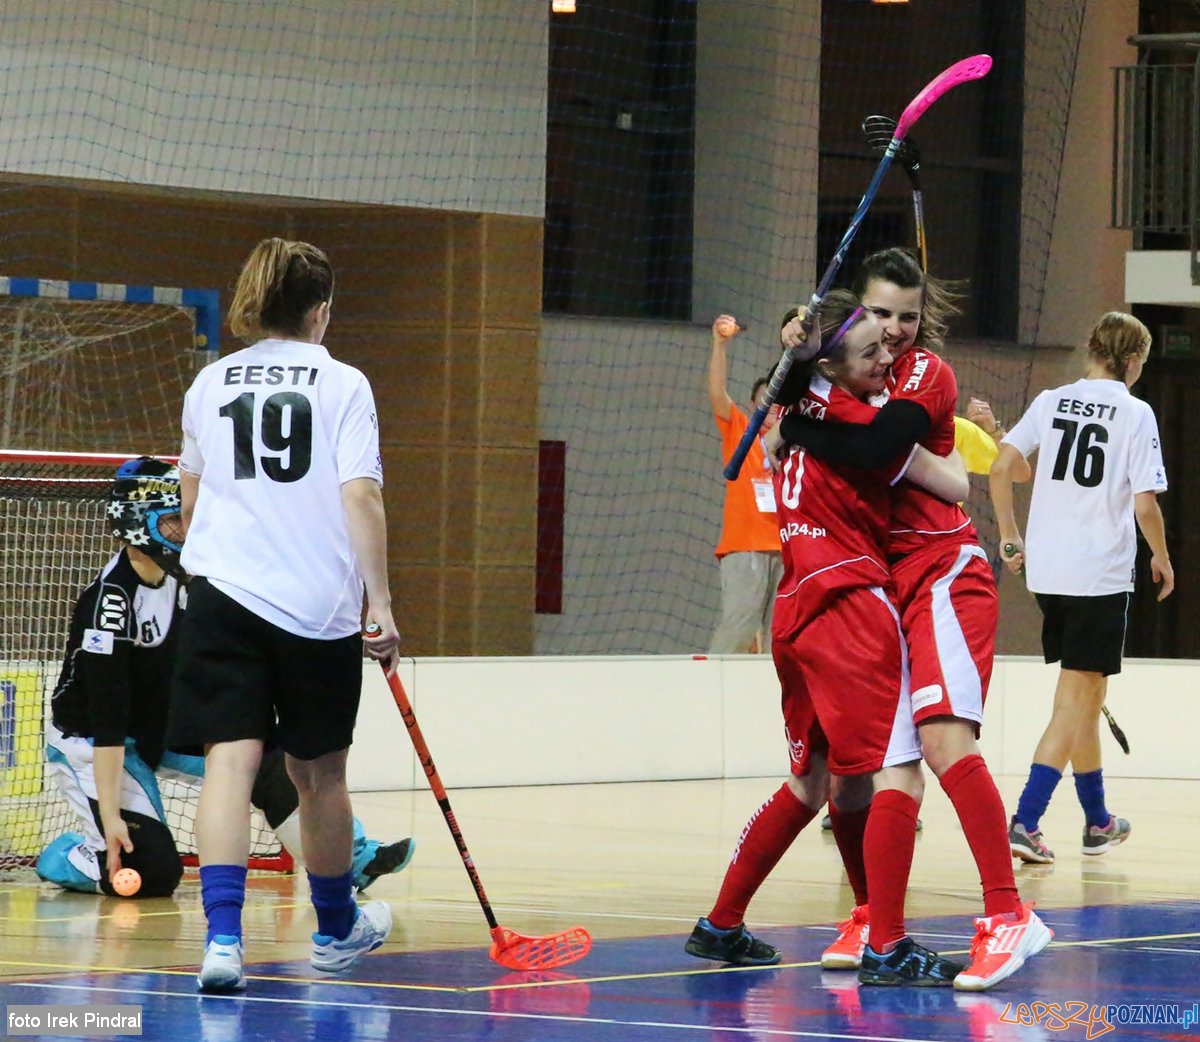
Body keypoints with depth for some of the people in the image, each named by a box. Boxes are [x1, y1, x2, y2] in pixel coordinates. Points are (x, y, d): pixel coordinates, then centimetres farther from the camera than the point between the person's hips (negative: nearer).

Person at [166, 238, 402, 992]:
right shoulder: (342, 385, 0)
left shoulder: (211, 384, 12)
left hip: (224, 593, 2)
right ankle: (337, 929, 33)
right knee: (320, 771, 13)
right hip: (320, 604, -2)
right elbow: (360, 497, -10)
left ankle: (223, 935, -24)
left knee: (231, 759, -7)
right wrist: (379, 603, -8)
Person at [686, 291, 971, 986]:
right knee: (898, 776, -11)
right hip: (853, 601, -9)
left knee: (813, 784, 21)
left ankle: (721, 926, 25)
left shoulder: (799, 409, 12)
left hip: (796, 610, 9)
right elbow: (957, 487, -2)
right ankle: (887, 949, -20)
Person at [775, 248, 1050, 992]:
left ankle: (1009, 916, -23)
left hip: (941, 573, -8)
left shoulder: (925, 372, -7)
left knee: (944, 738, -22)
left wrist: (797, 428, -11)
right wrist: (797, 352, -1)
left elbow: (879, 446, -22)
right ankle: (871, 918, 19)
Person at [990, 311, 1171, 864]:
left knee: (1083, 698, 18)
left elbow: (1001, 467, -1)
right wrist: (1161, 559, 6)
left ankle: (1097, 819, 27)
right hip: (1102, 574, -5)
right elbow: (1145, 505, -11)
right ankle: (1025, 823, -13)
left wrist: (1009, 535, 10)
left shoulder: (1051, 401, 7)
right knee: (1076, 701, -2)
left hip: (1047, 570, 5)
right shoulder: (1135, 413, -6)